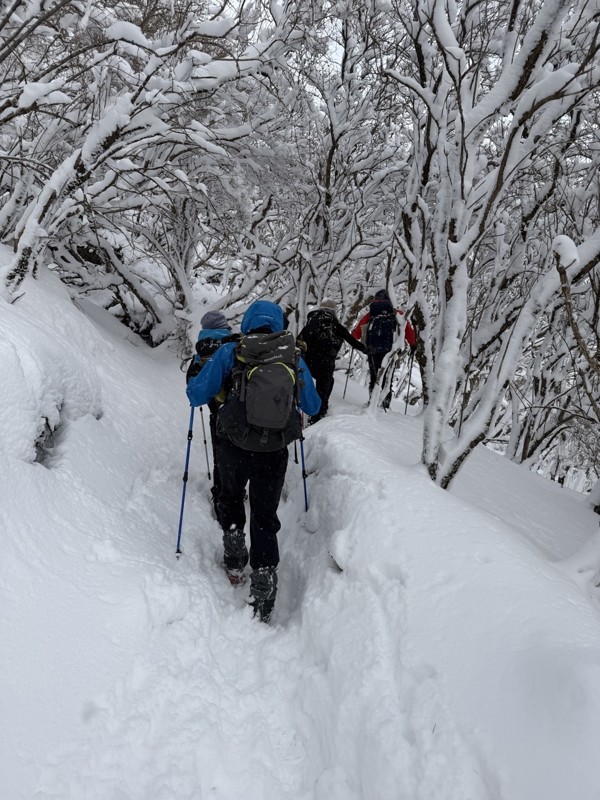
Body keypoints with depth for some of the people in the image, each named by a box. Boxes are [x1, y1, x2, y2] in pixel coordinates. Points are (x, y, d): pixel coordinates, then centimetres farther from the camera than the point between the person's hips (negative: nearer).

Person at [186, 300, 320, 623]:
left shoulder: (230, 353, -7)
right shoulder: (294, 357, 0)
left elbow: (196, 394, -5)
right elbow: (313, 406, 11)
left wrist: (195, 380, 18)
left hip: (234, 449, -1)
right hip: (275, 453, 1)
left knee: (230, 499, 30)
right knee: (265, 517, 15)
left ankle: (234, 560, 32)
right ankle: (262, 596, 12)